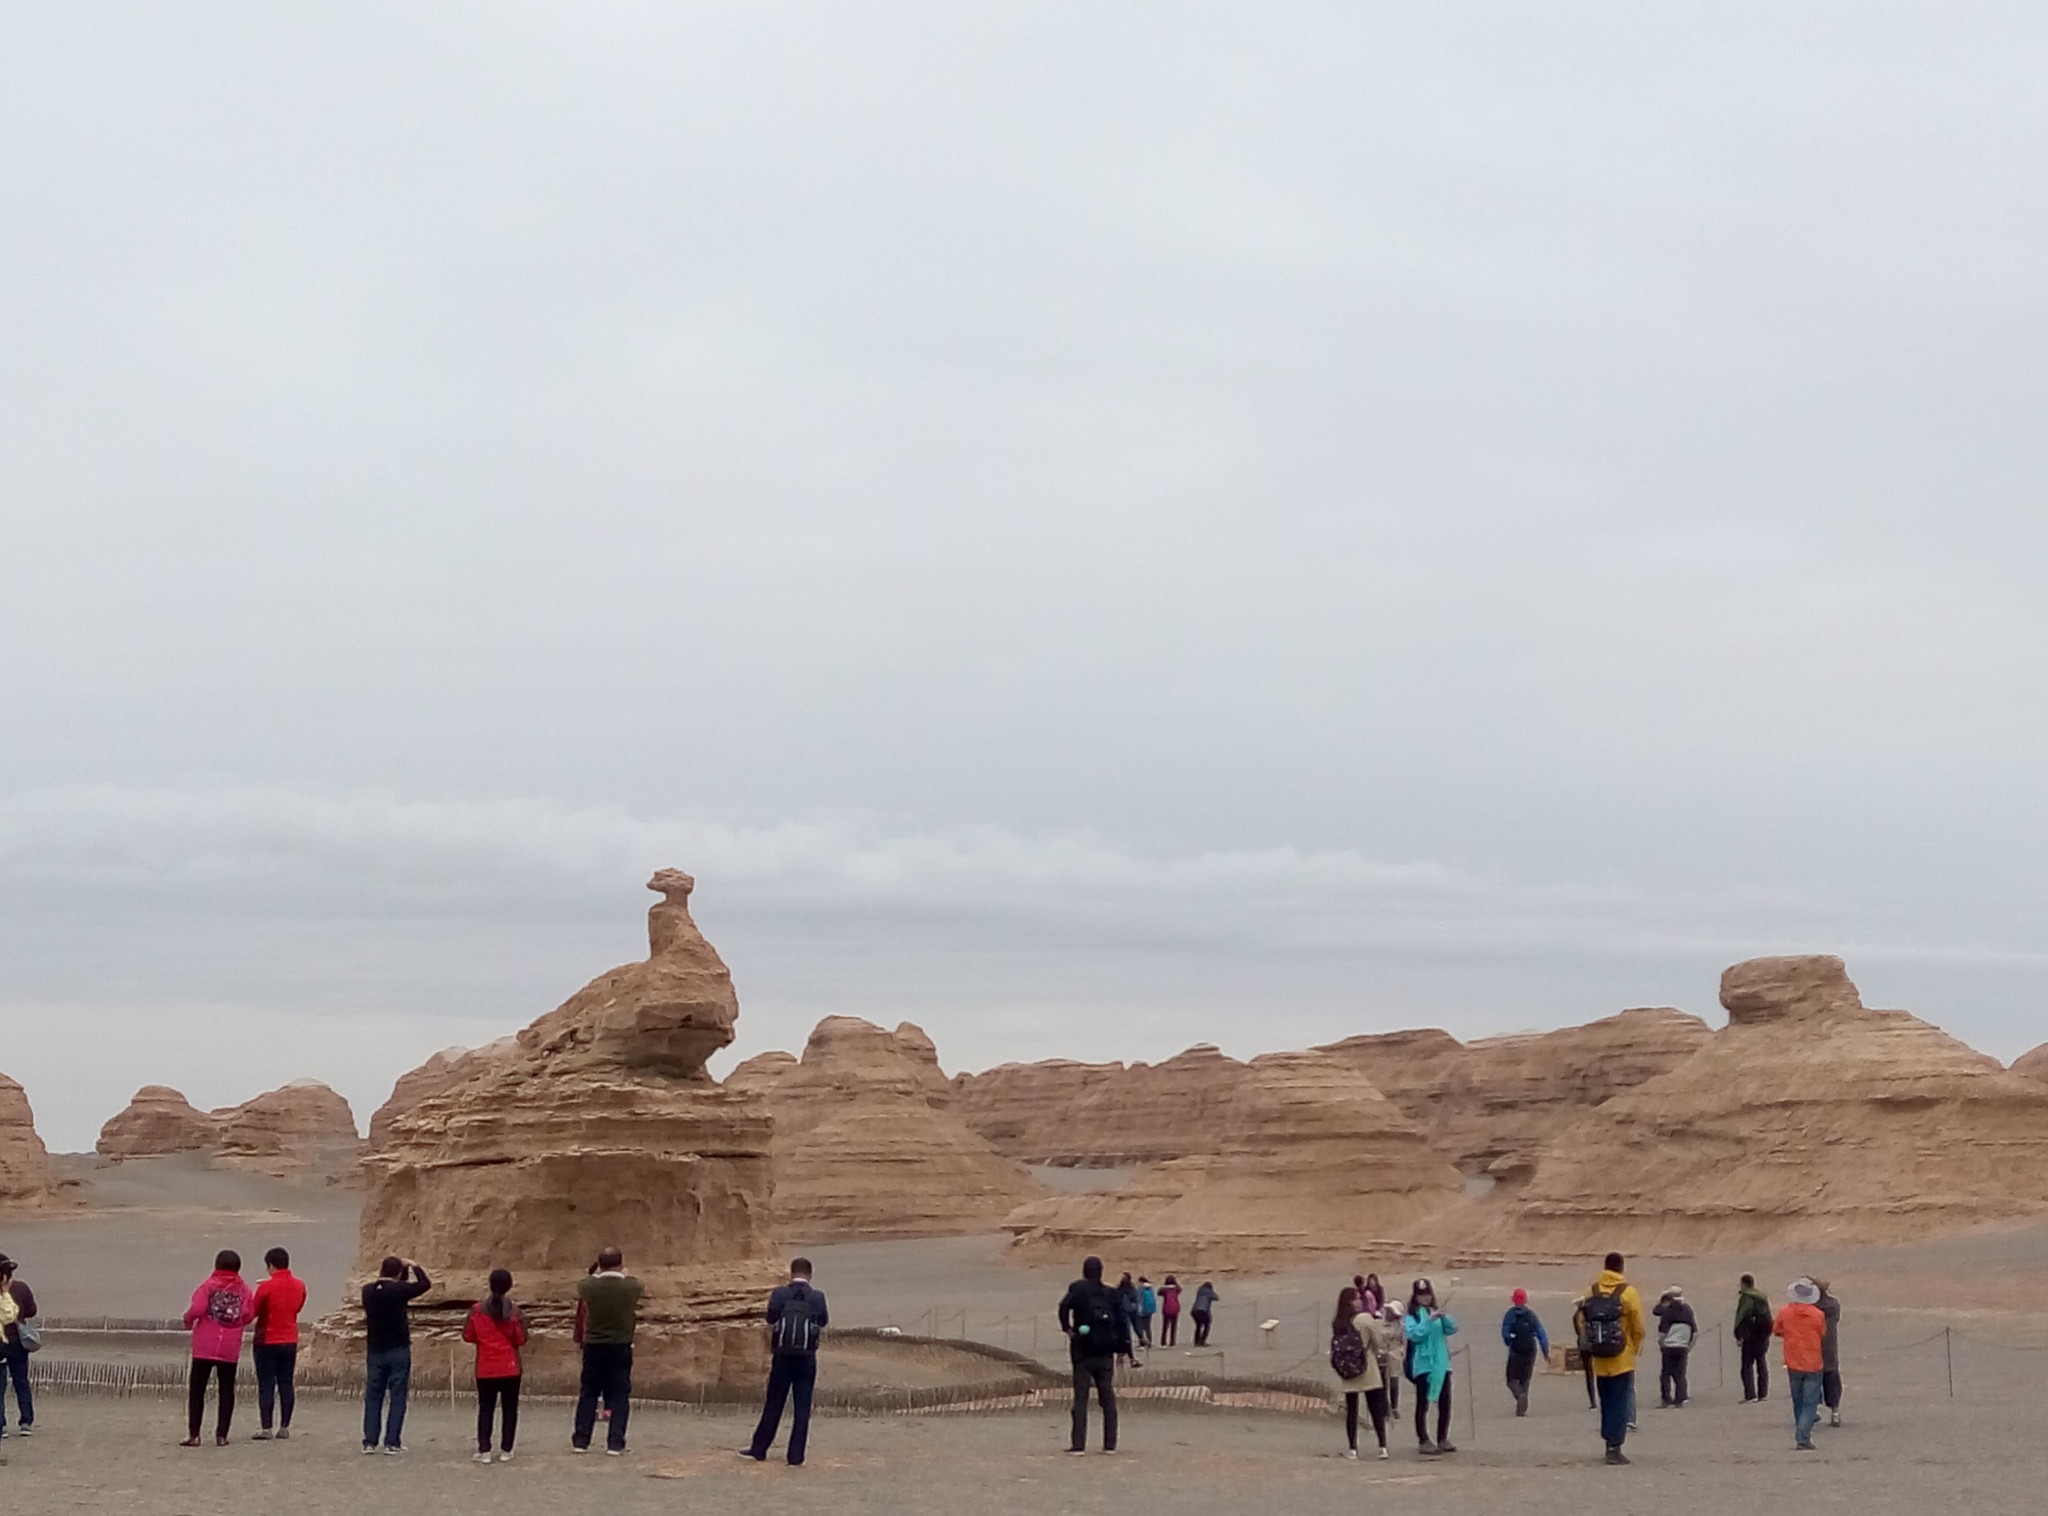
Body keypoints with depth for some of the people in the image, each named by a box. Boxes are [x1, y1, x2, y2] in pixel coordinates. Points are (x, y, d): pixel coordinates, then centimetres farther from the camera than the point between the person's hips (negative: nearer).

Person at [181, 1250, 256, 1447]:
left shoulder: (208, 1285, -4)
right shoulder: (243, 1289, 2)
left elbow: (197, 1308, -17)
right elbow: (248, 1315, -7)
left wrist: (188, 1320, 2)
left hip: (204, 1347, -2)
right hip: (230, 1349, 2)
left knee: (197, 1390, 5)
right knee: (227, 1391, 8)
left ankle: (193, 1435, 2)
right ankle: (221, 1435, 5)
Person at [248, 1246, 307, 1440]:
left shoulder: (266, 1287, -15)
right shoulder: (299, 1286, 1)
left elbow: (254, 1311, -7)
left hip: (267, 1341, -5)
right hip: (290, 1342, 5)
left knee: (266, 1386, -1)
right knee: (287, 1385, 9)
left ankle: (265, 1428, -3)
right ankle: (284, 1427, 9)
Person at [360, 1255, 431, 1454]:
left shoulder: (368, 1291, -2)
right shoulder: (399, 1290, -13)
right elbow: (425, 1284, -1)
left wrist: (379, 1275, 19)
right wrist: (413, 1266, 9)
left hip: (374, 1350, 4)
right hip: (398, 1350, -4)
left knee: (373, 1396, 10)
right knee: (397, 1397, 2)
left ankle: (369, 1441, 8)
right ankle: (392, 1442, -1)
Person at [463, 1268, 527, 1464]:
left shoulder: (477, 1310, -5)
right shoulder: (514, 1311, -8)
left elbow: (467, 1336, 0)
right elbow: (521, 1340, -8)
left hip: (485, 1369, 1)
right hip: (510, 1368, -1)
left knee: (485, 1409, 6)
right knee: (510, 1409, 7)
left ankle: (484, 1451, 0)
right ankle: (505, 1450, 5)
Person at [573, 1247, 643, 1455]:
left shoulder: (589, 1286, -10)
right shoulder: (631, 1286, -10)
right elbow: (643, 1289, 15)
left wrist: (597, 1274, 33)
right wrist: (625, 1275, 33)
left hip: (593, 1346, 1)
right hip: (621, 1347, -1)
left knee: (588, 1394, 12)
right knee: (619, 1396, 5)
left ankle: (581, 1440, 13)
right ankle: (615, 1443, 1)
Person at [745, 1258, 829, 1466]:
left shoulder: (780, 1294, -4)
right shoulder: (817, 1297, -4)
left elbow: (771, 1323, -2)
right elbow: (823, 1325, 4)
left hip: (782, 1356, 0)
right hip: (807, 1357, 0)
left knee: (773, 1405, 11)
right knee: (802, 1408, 5)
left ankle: (759, 1449, 19)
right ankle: (796, 1457, 5)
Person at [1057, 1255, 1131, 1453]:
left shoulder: (1078, 1289, -5)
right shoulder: (1112, 1294, 4)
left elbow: (1064, 1306, -24)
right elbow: (1122, 1320, 2)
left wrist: (1066, 1328, -8)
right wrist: (1122, 1349, 7)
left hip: (1083, 1353, -3)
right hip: (1105, 1355, 3)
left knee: (1080, 1398, 0)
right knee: (1108, 1398, 9)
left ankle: (1078, 1444, -4)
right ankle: (1110, 1443, 8)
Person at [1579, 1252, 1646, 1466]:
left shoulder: (1592, 1291, 1)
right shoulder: (1628, 1292, -11)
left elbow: (1582, 1321, 1)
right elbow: (1638, 1327, -9)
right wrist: (1637, 1345, 9)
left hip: (1599, 1360, 4)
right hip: (1622, 1359, -4)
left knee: (1606, 1402, 17)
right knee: (1620, 1403, 0)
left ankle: (1610, 1444, 24)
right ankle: (1615, 1448, -5)